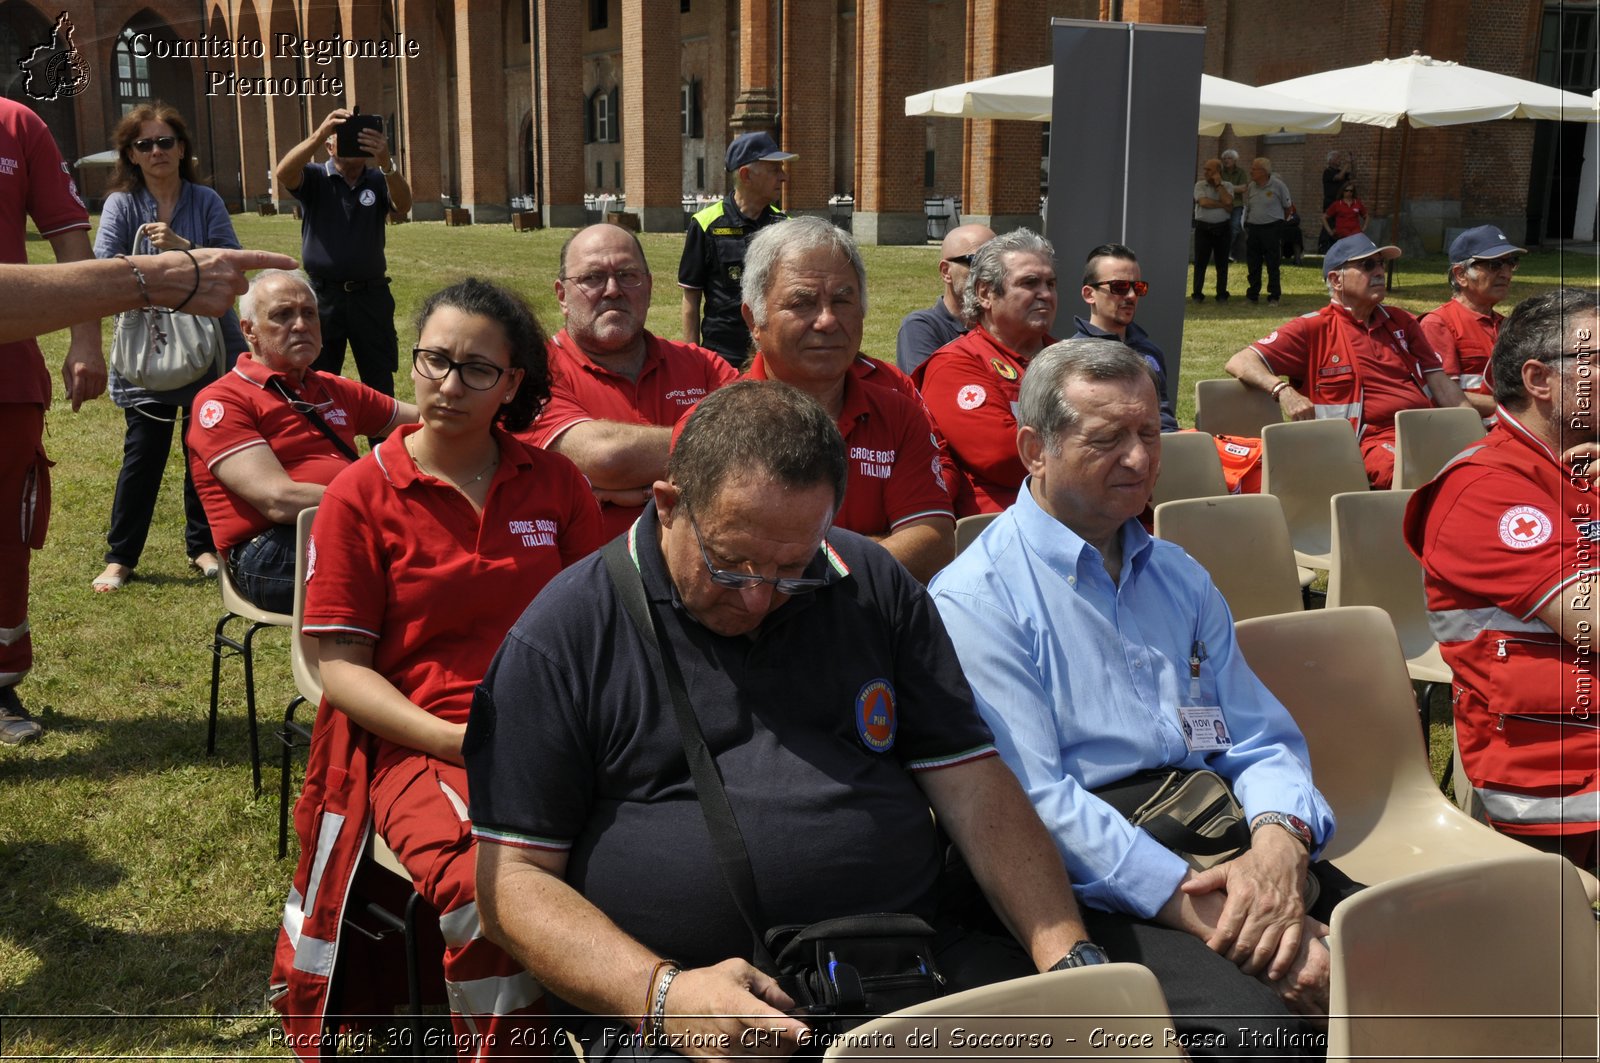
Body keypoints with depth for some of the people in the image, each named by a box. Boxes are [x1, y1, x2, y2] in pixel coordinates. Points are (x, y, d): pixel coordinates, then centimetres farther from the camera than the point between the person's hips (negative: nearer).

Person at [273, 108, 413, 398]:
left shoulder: (379, 180, 4)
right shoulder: (315, 178, 0)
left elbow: (402, 206, -16)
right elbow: (282, 173, -21)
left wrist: (386, 162, -35)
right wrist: (318, 134, -37)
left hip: (371, 295, 1)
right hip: (323, 295, -1)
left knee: (380, 384, 10)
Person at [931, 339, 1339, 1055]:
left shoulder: (1179, 576, 20)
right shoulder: (973, 599, -4)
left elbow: (1263, 742, 14)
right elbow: (1031, 798, -14)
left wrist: (1280, 843, -10)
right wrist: (1194, 906, -21)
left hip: (1222, 846, 6)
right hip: (1097, 888, -6)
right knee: (1254, 1023, -32)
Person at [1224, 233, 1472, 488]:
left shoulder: (1400, 321, 24)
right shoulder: (1313, 329, 7)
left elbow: (1440, 382, 20)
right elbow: (1240, 364, -1)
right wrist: (1283, 391, -21)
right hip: (1376, 439, -5)